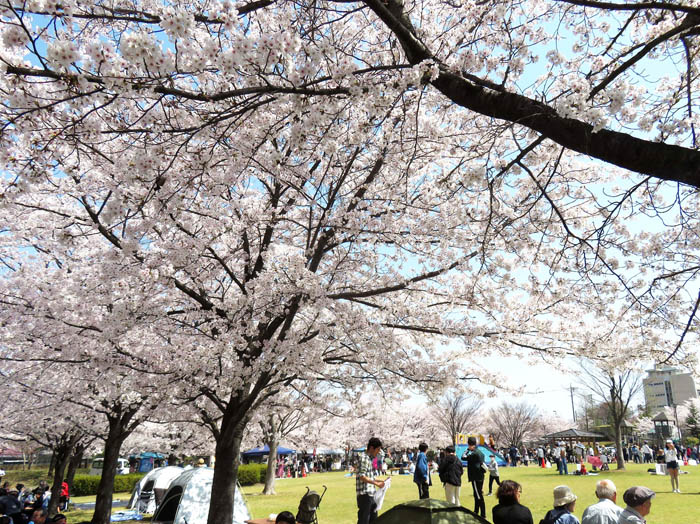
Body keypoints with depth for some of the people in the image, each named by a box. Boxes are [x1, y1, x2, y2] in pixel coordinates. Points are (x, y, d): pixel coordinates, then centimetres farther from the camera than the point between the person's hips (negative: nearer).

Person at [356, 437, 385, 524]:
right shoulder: (364, 458, -14)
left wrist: (378, 481, 13)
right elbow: (362, 477, -22)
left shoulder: (369, 458, 15)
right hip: (364, 494, -10)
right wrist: (376, 483, -20)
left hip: (370, 494, 10)